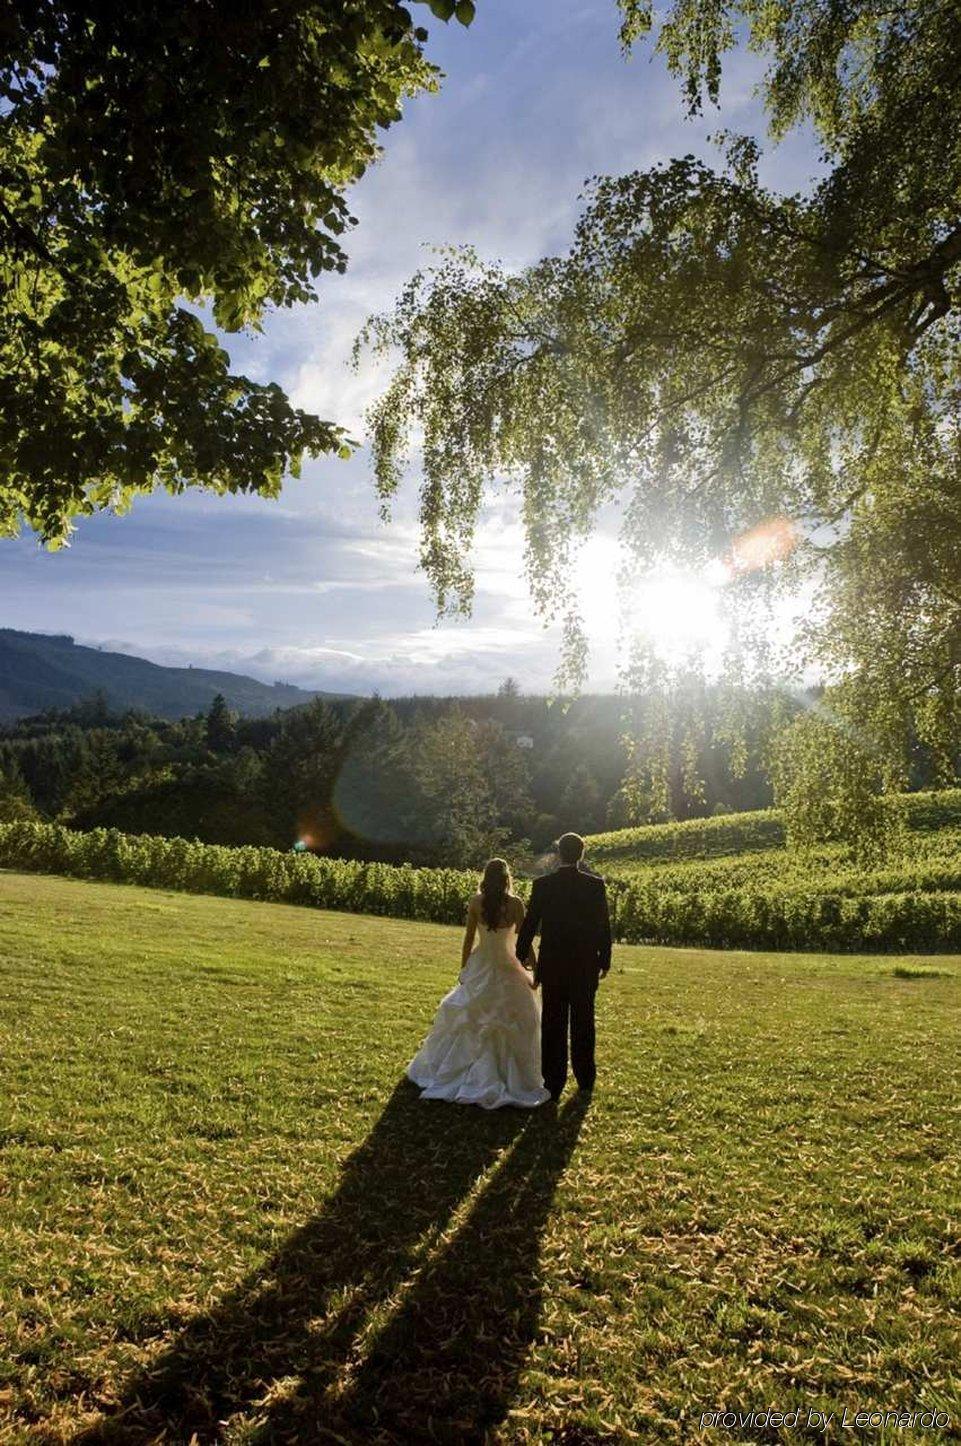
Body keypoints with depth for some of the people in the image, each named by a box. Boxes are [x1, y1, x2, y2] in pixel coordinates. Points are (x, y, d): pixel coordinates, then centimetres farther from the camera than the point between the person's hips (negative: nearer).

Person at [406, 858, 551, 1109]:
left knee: (468, 1019, 18)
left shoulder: (476, 902, -7)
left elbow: (469, 938, -1)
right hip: (507, 969, -2)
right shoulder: (515, 904, -13)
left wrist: (463, 967, 11)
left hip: (479, 968, 2)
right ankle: (513, 1078, 16)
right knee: (513, 1024, 12)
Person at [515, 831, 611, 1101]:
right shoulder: (595, 884, -7)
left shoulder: (542, 884, -8)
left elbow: (529, 925, -3)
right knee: (583, 1023, 15)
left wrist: (520, 957, 8)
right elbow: (604, 926, -4)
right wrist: (604, 960, 6)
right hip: (586, 965, 1)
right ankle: (585, 1078, 26)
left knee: (553, 1025, 8)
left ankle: (554, 1082, 14)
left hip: (552, 964, -1)